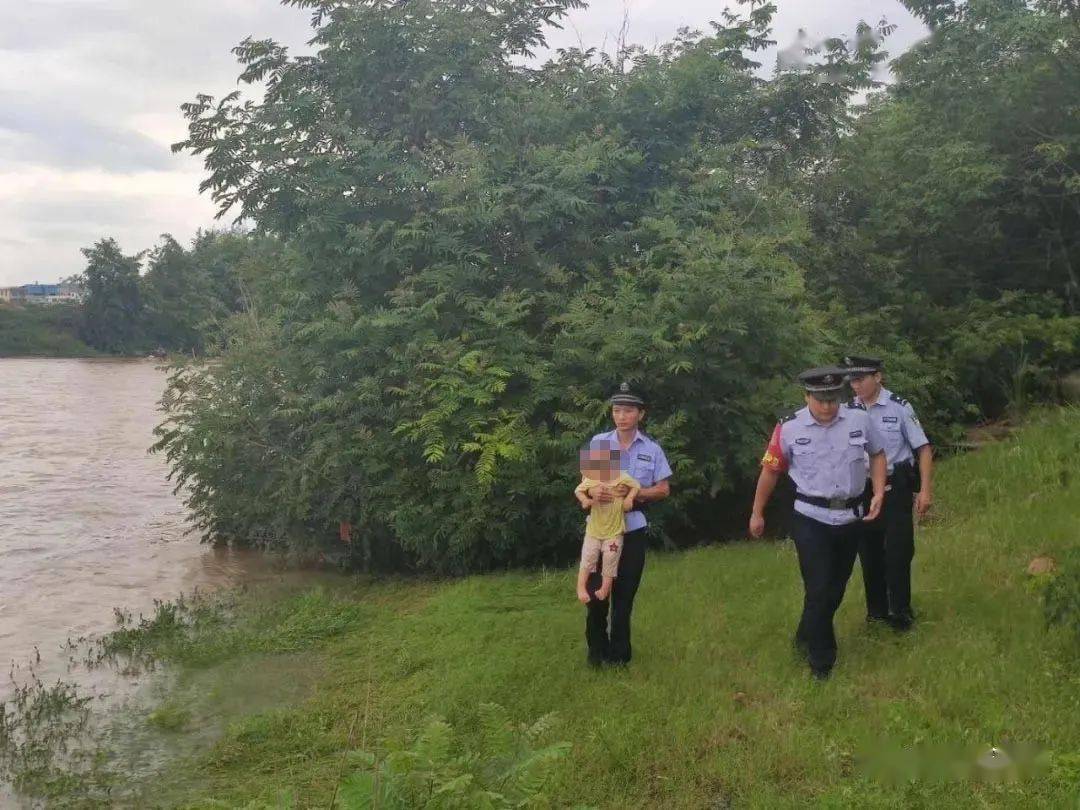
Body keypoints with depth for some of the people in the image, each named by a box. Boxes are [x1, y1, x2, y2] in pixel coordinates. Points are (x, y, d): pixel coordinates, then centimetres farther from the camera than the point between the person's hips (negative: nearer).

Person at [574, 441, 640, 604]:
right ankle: (581, 588, 8)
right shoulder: (590, 480, -8)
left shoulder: (622, 478, -12)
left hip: (614, 532, -1)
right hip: (594, 530, 1)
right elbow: (578, 490, 6)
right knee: (587, 560, 0)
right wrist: (584, 500, -14)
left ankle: (604, 589, 22)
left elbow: (636, 486, 1)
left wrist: (629, 498, -16)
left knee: (610, 561, 4)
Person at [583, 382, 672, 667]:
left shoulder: (652, 449, 0)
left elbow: (663, 490, 2)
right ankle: (597, 650, 18)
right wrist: (593, 491, -22)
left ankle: (619, 653, 22)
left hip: (632, 528, 0)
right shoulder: (598, 442, 0)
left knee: (624, 593, 8)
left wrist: (634, 492, -15)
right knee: (595, 590, 0)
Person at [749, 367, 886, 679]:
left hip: (851, 518, 4)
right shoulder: (789, 428, -11)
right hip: (811, 520, -4)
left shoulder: (859, 418, -5)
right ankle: (821, 664, 7)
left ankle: (807, 638, 40)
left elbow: (877, 454, 12)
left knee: (836, 588, 16)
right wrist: (757, 513, 7)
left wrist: (879, 492, -1)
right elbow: (770, 470, 0)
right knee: (819, 590, -8)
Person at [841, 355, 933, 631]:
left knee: (898, 552, -1)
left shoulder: (899, 408, -11)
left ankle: (901, 613, 16)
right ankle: (876, 610, 28)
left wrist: (925, 490, -11)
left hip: (895, 489, -3)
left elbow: (923, 449, -6)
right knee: (869, 552, 12)